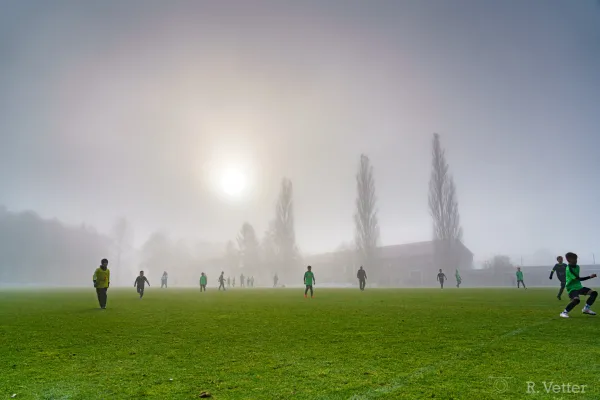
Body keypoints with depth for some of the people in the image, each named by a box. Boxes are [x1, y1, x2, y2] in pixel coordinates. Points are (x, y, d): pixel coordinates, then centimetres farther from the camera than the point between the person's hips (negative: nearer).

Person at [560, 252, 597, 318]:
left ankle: (586, 309, 7)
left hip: (579, 286, 9)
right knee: (576, 300, -32)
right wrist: (590, 277, -20)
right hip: (572, 288, -9)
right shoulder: (569, 269, -20)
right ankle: (564, 312, -18)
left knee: (594, 293, -3)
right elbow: (579, 279, -22)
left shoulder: (577, 267, 9)